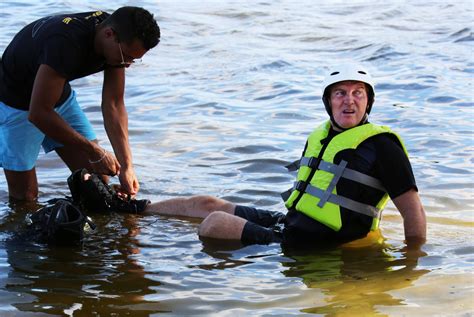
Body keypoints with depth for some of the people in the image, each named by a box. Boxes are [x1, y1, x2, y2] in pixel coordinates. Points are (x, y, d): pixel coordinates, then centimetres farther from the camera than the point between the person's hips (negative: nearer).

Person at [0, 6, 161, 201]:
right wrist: (94, 151, -30)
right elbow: (38, 113, -36)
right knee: (25, 197, -6)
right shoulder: (66, 43, -39)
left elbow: (114, 105, -9)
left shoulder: (118, 45, -16)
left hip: (58, 94, 7)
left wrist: (126, 166, -17)